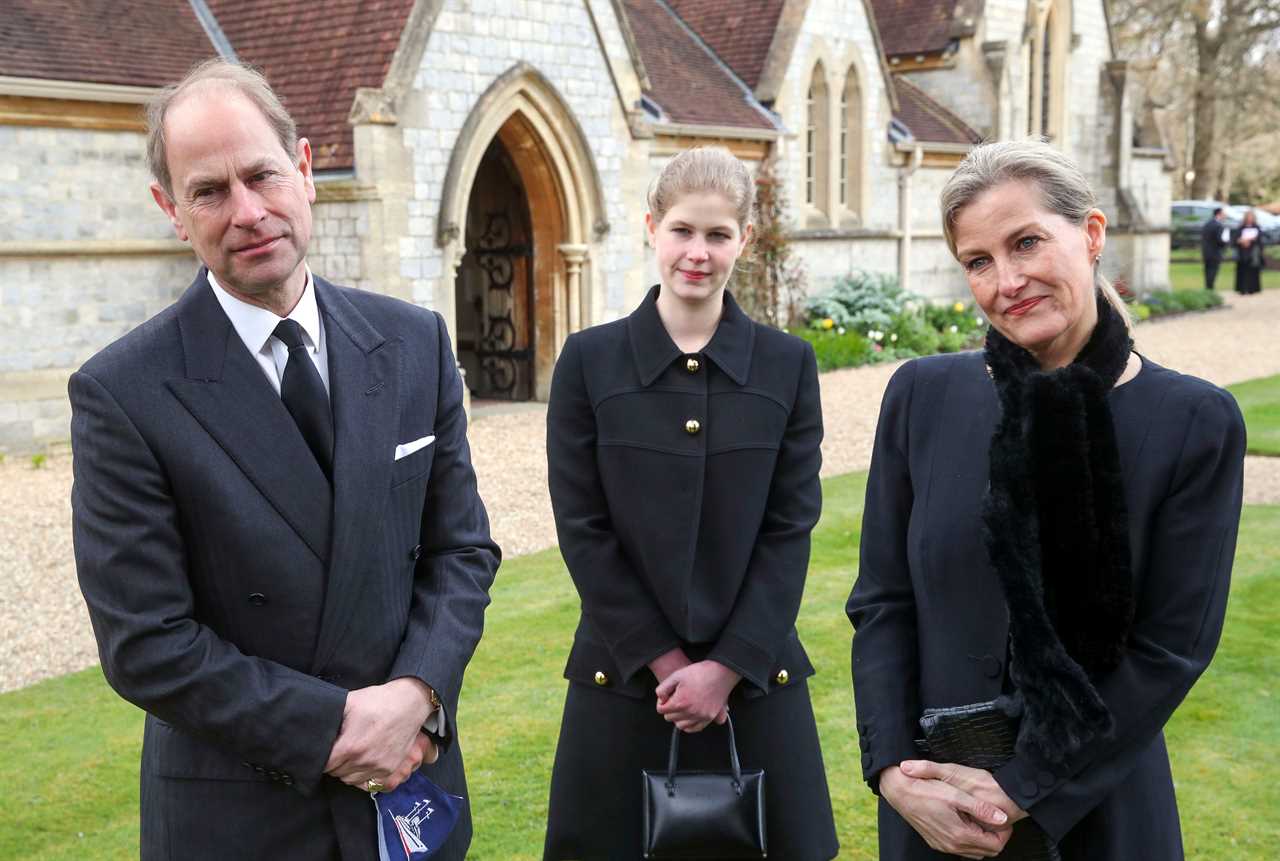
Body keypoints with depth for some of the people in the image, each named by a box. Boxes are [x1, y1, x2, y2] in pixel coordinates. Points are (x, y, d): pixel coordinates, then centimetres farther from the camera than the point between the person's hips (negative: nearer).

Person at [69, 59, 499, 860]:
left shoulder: (415, 342, -3)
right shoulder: (122, 394, -14)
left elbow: (462, 546, 1)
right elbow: (146, 644, -13)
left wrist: (416, 695, -13)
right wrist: (329, 730, -15)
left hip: (410, 777, 4)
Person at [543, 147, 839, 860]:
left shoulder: (789, 365, 2)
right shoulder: (589, 360, -1)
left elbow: (791, 529, -1)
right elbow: (583, 529, -4)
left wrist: (728, 665, -9)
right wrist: (663, 661, -8)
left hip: (755, 677, 1)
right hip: (624, 677, 0)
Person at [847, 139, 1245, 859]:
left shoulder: (1197, 422, -10)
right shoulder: (922, 395, -4)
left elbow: (1172, 646, -11)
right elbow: (882, 601, -1)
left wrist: (1020, 790, -13)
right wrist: (894, 771, -12)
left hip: (1097, 798, -1)